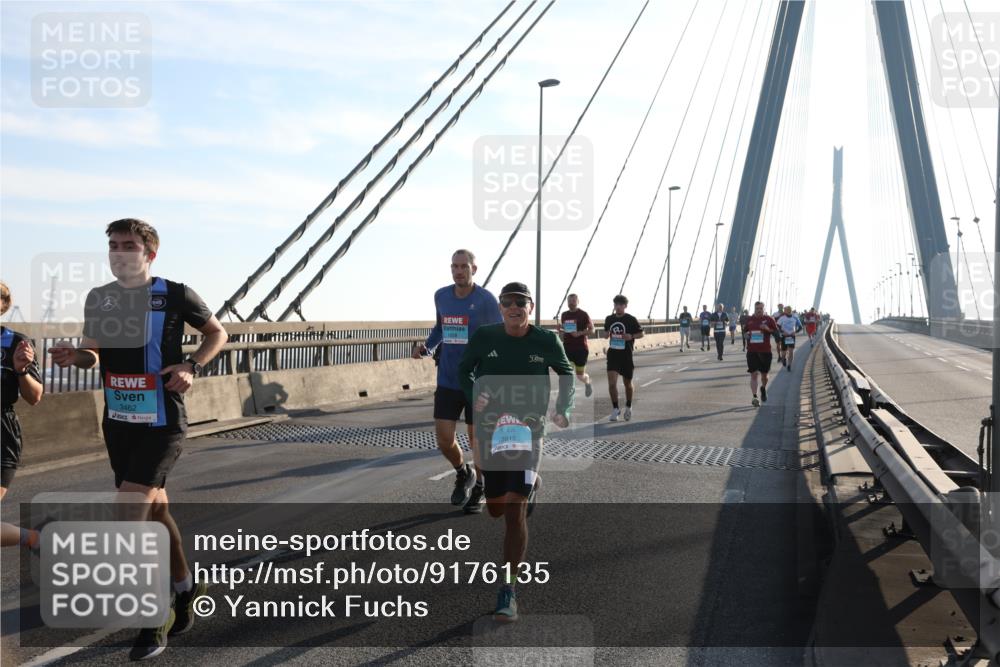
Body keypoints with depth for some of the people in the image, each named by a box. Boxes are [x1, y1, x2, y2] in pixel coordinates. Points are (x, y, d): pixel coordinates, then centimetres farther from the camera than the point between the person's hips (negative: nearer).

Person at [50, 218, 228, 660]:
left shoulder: (175, 295, -10)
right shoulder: (99, 299, 4)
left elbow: (217, 332, 4)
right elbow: (95, 354, 14)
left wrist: (192, 366, -13)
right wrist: (75, 355, -9)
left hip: (162, 424, -6)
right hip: (119, 423, 6)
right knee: (155, 509, 18)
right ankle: (185, 590, 38)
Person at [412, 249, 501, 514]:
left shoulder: (486, 300, -11)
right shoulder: (441, 296, 3)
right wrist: (426, 347, 2)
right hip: (447, 381, 4)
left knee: (477, 438, 7)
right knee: (443, 438, 0)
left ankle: (479, 489, 29)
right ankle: (463, 474, 31)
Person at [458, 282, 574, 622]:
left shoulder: (546, 341, -5)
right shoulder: (484, 337, -4)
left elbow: (567, 374, 12)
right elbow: (464, 369, 10)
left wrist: (563, 409, -4)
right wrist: (473, 396, -10)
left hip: (529, 429, -2)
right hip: (490, 428, 3)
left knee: (514, 510, -12)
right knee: (495, 509, 14)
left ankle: (508, 591, -2)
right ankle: (531, 486, 50)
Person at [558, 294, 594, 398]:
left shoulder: (583, 314, -5)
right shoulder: (564, 315, 8)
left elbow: (592, 330, -4)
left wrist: (580, 333, -21)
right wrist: (560, 330, -4)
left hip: (581, 348, -3)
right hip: (567, 347, 3)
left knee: (580, 375, 7)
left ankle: (587, 383, 42)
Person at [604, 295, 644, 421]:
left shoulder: (631, 320, -6)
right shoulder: (609, 319, 4)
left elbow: (641, 334, 0)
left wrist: (631, 336, -18)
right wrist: (608, 335, -2)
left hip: (626, 355, -2)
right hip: (613, 354, 2)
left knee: (627, 383, 12)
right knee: (612, 383, -12)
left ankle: (628, 407, 34)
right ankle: (615, 409, 1)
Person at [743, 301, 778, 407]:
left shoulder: (769, 319, 1)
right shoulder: (749, 320, 7)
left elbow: (777, 332, 3)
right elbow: (745, 331, 22)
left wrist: (768, 329, -15)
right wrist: (746, 335, 0)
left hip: (765, 351, 0)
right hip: (752, 351, 0)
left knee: (764, 374, 12)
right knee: (754, 374, -9)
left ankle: (763, 389, 43)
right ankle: (754, 397, -11)